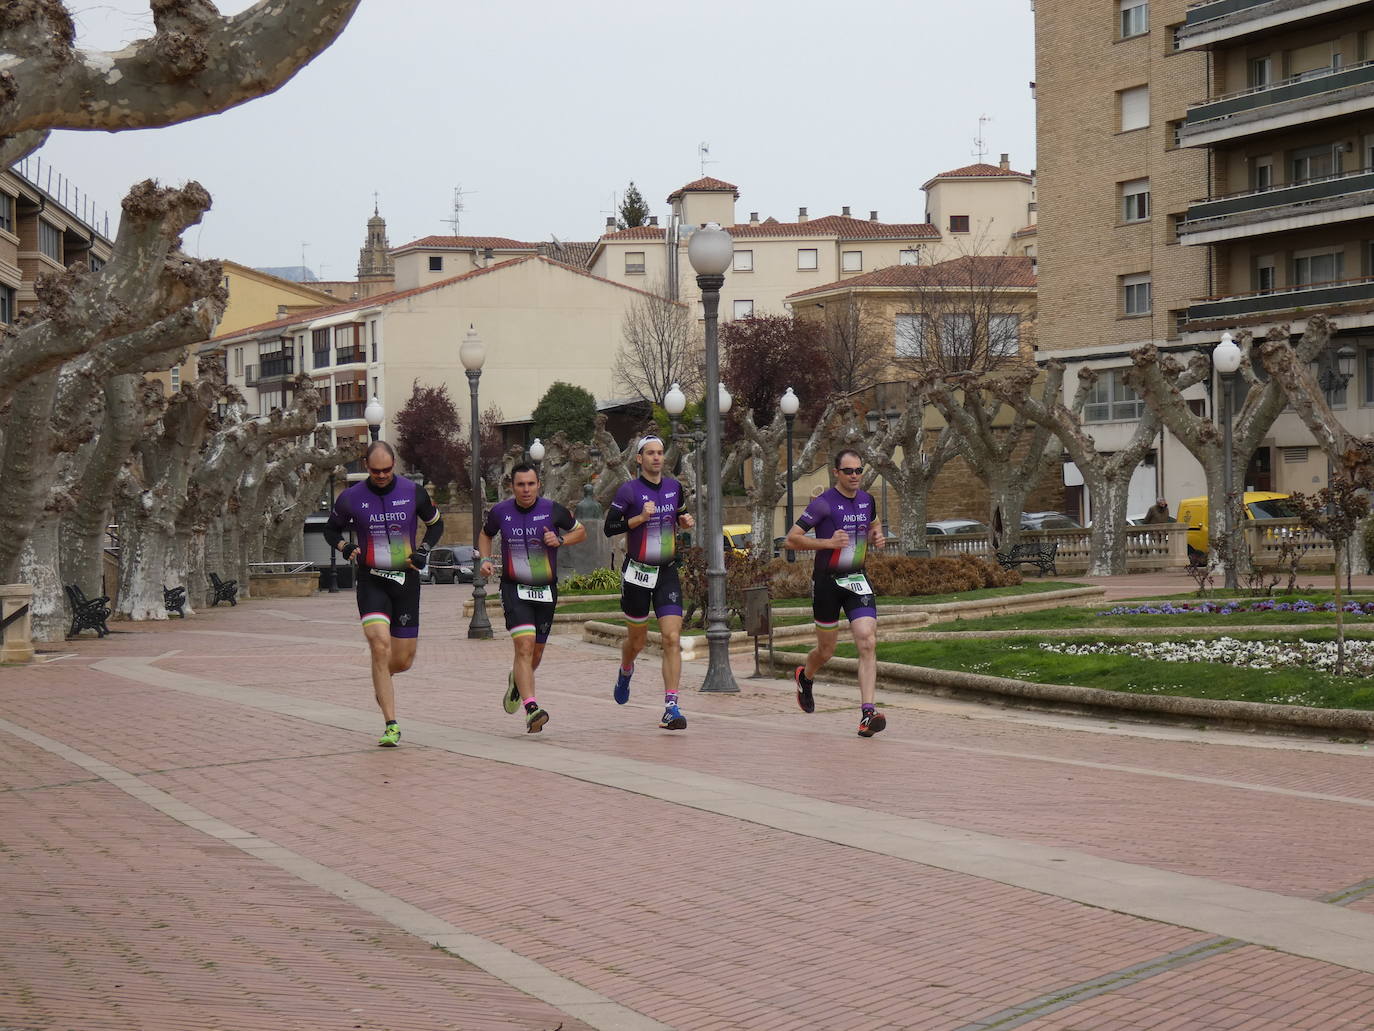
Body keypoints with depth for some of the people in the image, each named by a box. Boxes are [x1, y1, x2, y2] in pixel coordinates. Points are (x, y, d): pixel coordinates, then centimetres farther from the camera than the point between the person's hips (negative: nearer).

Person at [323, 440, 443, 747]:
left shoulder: (413, 492, -1)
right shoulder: (350, 498, -3)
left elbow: (436, 524, 14)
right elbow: (331, 529, 14)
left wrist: (424, 549, -4)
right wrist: (345, 547, -7)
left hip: (406, 580, 2)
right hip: (371, 581, -1)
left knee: (403, 660, 4)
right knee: (380, 646, -20)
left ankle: (381, 679, 43)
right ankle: (391, 725, -15)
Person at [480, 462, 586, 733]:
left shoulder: (553, 510, -6)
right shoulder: (500, 512, -2)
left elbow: (581, 531, 8)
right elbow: (485, 535, 19)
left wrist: (560, 540, -11)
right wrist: (485, 559, 1)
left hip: (546, 590, 2)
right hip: (514, 589, -2)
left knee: (536, 653, 12)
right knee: (524, 646, -20)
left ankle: (516, 681, 47)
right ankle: (531, 709, -26)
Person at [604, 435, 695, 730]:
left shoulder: (674, 487, 7)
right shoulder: (629, 490, -7)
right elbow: (609, 528, -10)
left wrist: (686, 521, 2)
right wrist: (640, 518, -21)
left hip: (667, 573, 3)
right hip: (637, 572, -2)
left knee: (672, 639, -11)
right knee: (638, 640, 12)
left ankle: (671, 708, -13)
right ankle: (625, 673, 48)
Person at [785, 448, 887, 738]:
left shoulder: (867, 500, 6)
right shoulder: (824, 503, -12)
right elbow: (791, 539, -14)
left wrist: (876, 536, 5)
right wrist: (829, 542, -24)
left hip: (857, 580, 4)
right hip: (827, 581, -4)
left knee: (867, 643, -15)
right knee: (826, 650, 10)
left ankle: (867, 713, -18)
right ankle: (805, 676, 46)